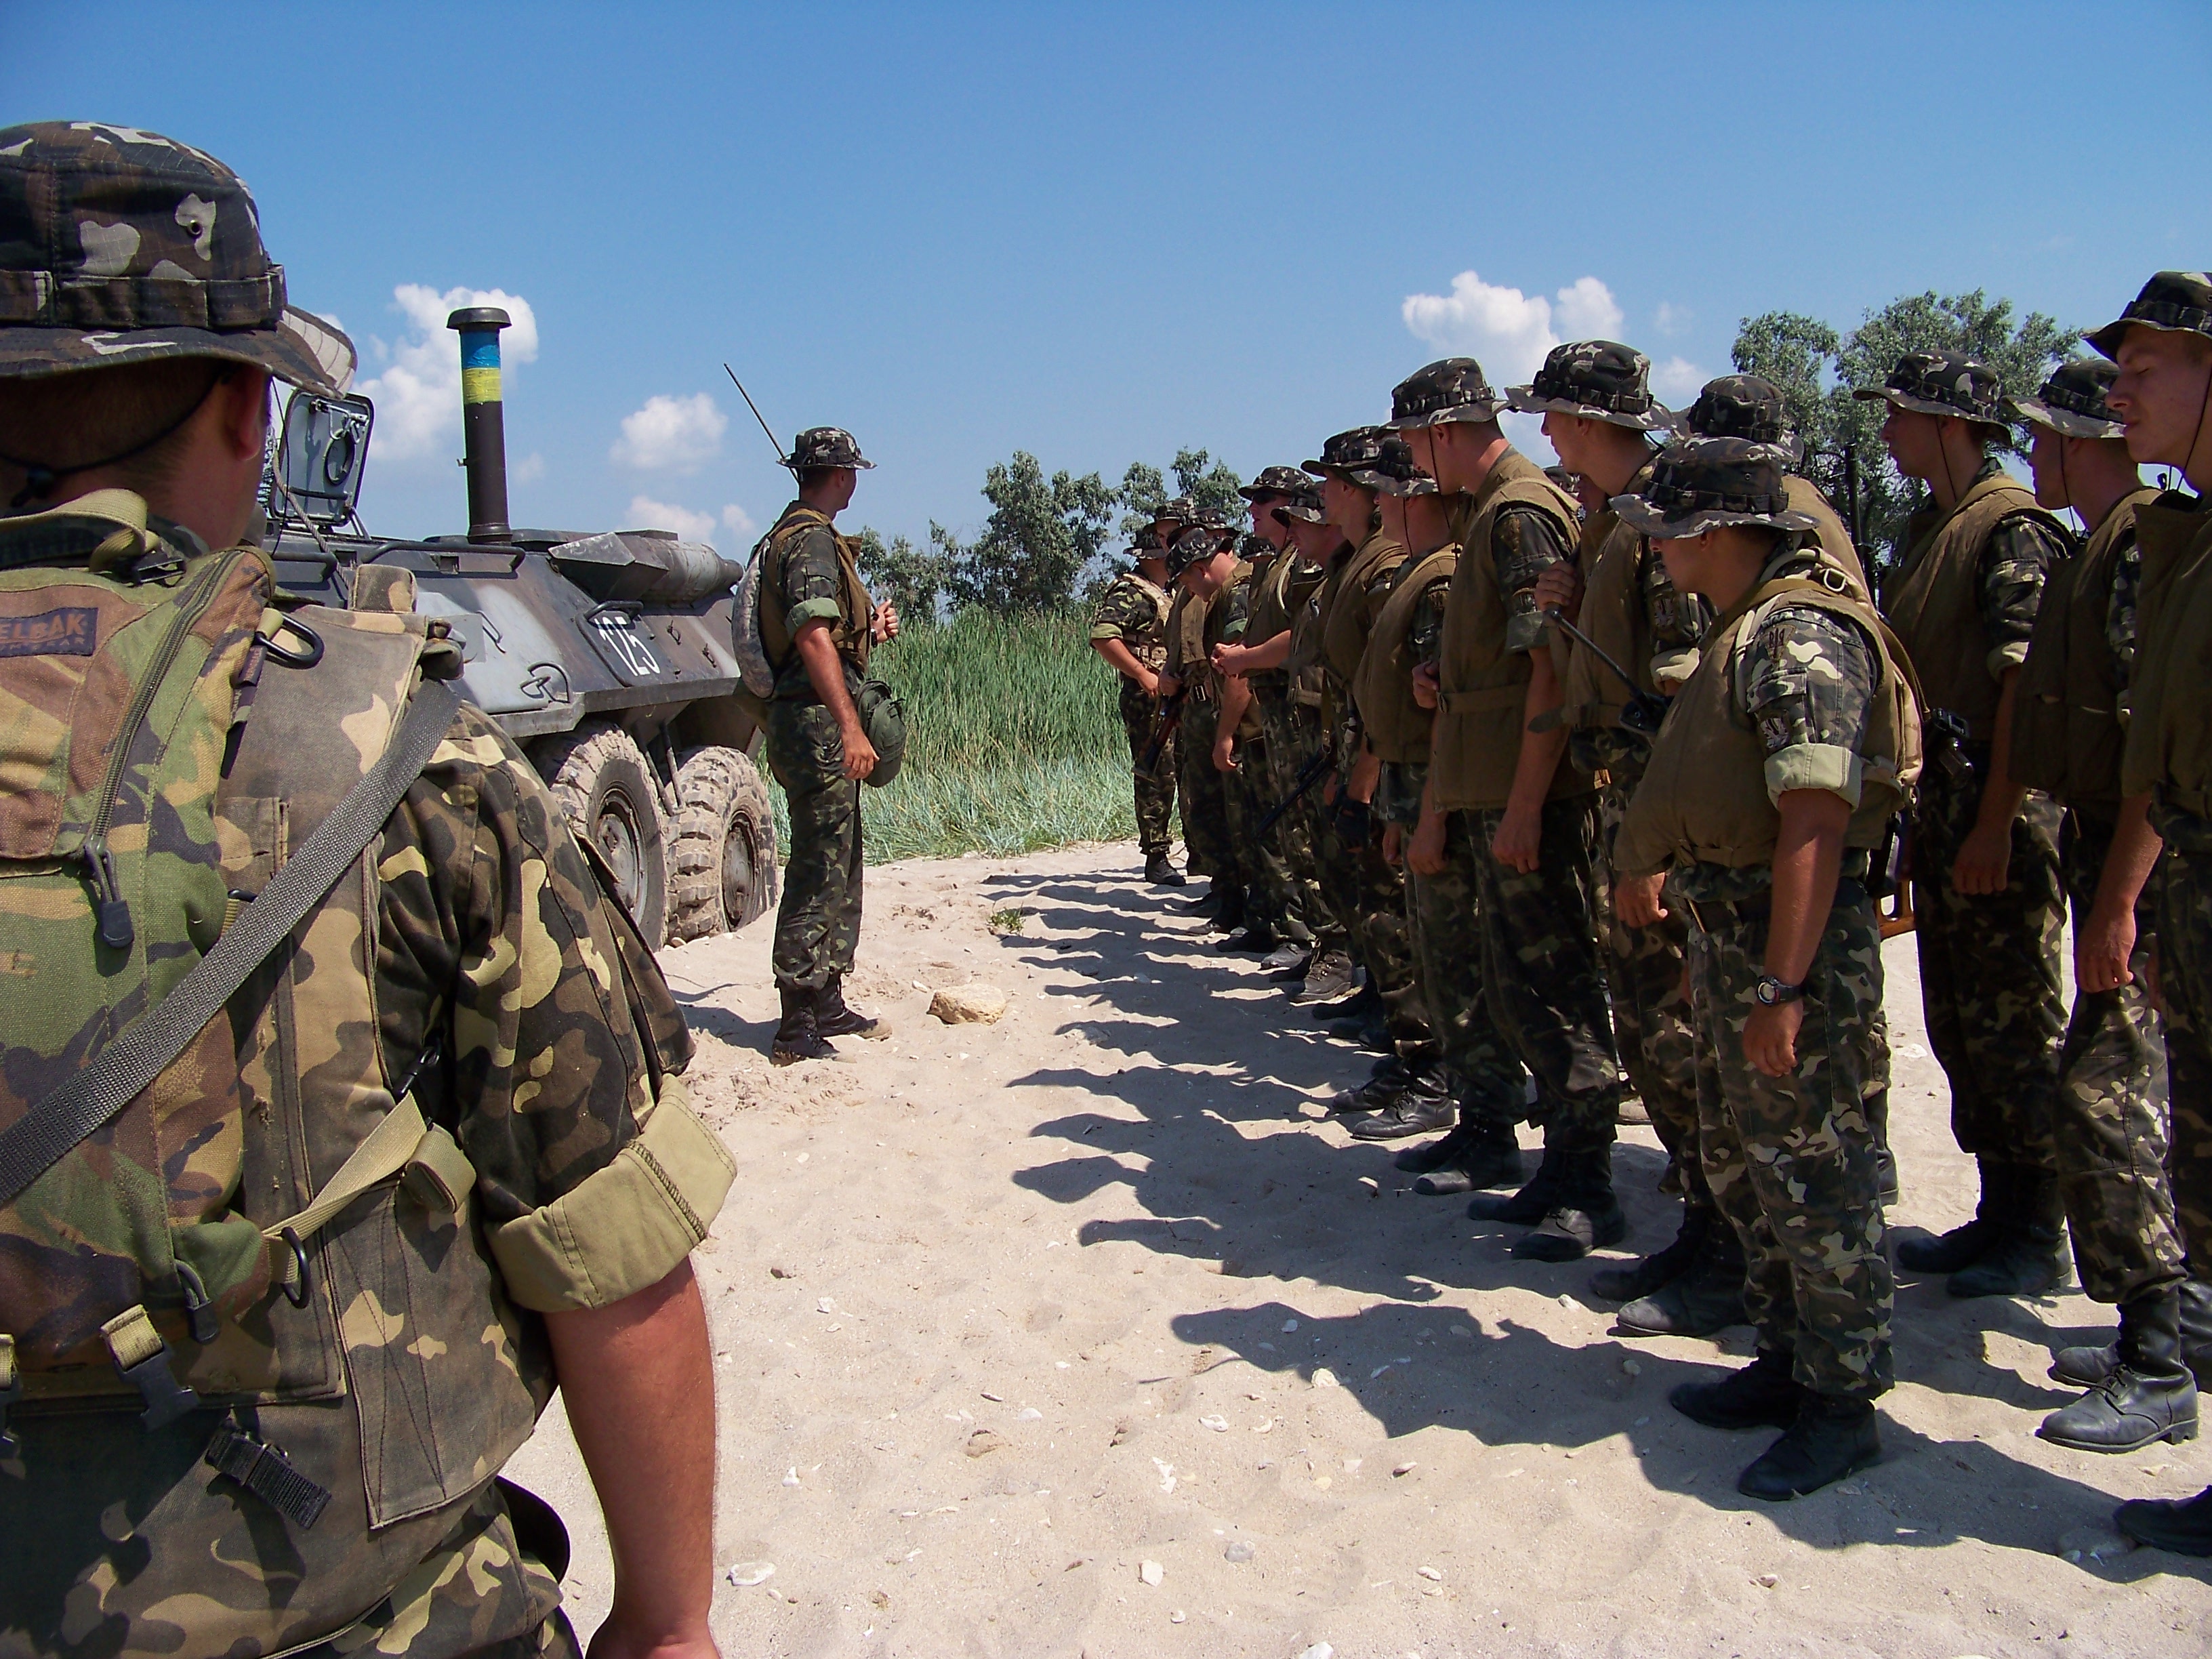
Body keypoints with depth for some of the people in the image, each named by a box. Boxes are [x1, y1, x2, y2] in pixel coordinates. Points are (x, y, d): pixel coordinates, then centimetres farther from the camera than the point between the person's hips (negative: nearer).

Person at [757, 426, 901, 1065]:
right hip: (818, 723, -11)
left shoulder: (794, 535, 19)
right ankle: (798, 1030, -4)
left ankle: (826, 1005, 26)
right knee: (818, 875, -8)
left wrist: (868, 628, 14)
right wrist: (849, 727, -29)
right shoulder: (812, 541, -13)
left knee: (840, 869, 17)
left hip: (820, 723, 11)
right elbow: (814, 638, -24)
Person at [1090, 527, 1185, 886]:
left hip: (1171, 698, 9)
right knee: (1155, 777, -8)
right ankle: (1156, 858, -4)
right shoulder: (1131, 593, -10)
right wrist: (1143, 674, -26)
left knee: (1167, 775, 13)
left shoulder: (1163, 596, 20)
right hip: (1147, 699, -9)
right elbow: (1103, 637, -23)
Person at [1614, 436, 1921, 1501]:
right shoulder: (1745, 632, 16)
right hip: (1731, 930, 10)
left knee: (1808, 1172, 0)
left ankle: (1843, 1403, 14)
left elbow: (1816, 824, -24)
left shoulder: (1800, 636, -17)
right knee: (1741, 1163, 17)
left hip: (1793, 941, -10)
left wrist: (1781, 987, -27)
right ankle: (1786, 1362, 31)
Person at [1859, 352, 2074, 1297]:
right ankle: (1998, 1214, 24)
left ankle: (2038, 1238, 11)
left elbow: (2024, 685, -18)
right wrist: (1925, 808, 15)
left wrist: (1996, 824, -22)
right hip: (1939, 798, 9)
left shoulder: (2012, 526, -11)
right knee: (1957, 1023, 13)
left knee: (2014, 1025, -1)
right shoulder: (1929, 528, 16)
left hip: (2001, 807, -9)